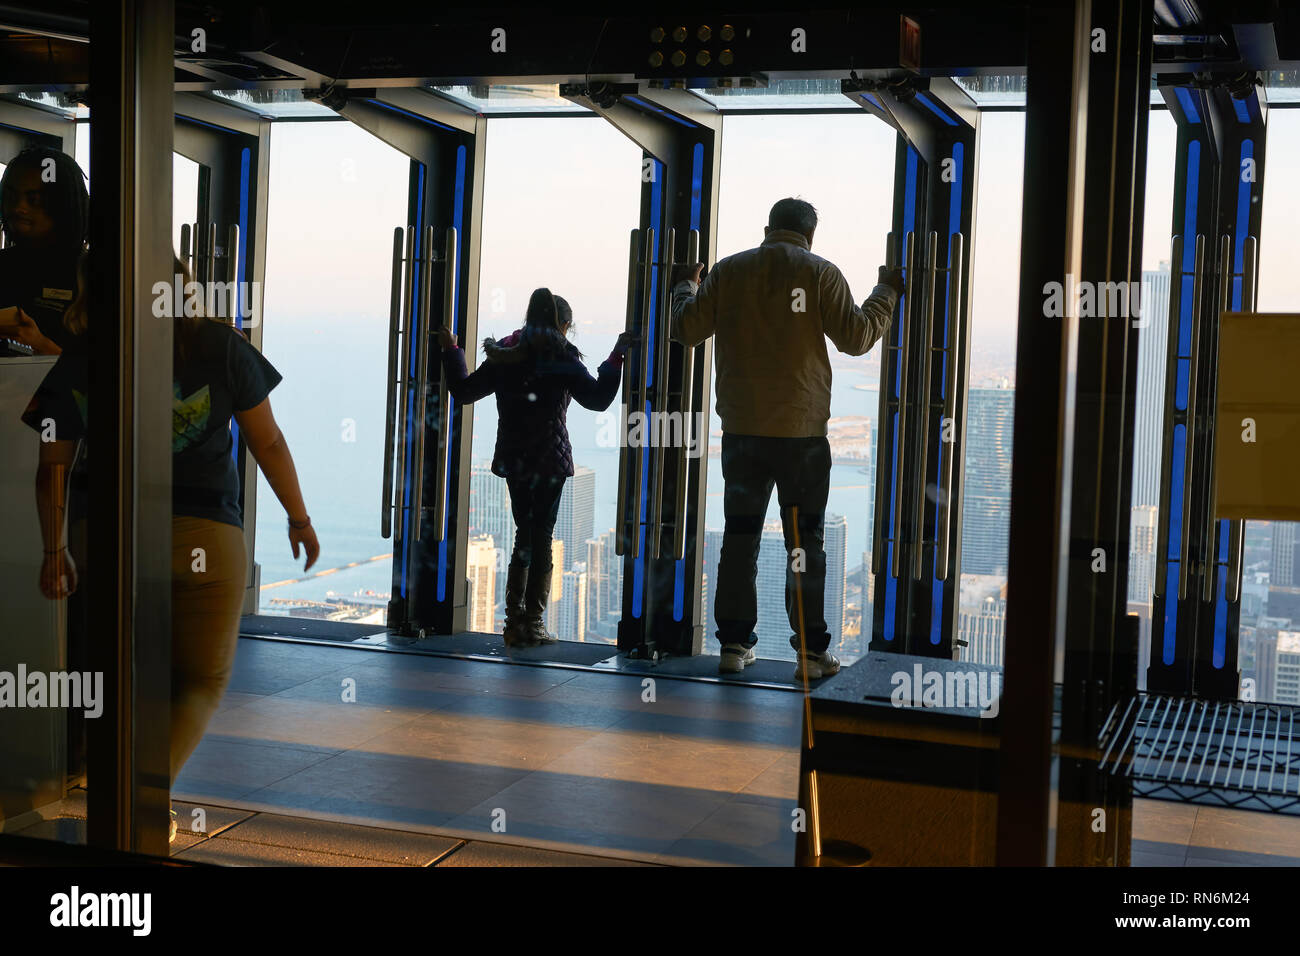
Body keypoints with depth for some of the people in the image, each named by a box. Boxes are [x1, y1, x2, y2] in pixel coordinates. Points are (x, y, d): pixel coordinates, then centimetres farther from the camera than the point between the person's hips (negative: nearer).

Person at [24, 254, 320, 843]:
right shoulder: (220, 347, -2)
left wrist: (54, 551, 16)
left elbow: (52, 468, 6)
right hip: (203, 536, -2)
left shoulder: (79, 361, 3)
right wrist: (299, 518, 13)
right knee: (202, 680, 10)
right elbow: (268, 444, 2)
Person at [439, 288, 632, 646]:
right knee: (541, 536, 1)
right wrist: (617, 356, -6)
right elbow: (598, 398, -11)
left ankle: (514, 620, 10)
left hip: (513, 459, 4)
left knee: (524, 533, 13)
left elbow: (464, 390, 12)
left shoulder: (504, 354, 6)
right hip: (549, 460, -4)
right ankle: (532, 623, 1)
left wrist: (451, 352, 24)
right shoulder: (561, 356, -7)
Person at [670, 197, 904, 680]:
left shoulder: (728, 271, 5)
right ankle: (810, 651, 3)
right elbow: (856, 337, -5)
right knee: (805, 541, 3)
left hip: (741, 428, 3)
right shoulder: (820, 274, -3)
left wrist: (685, 285, 26)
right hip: (802, 430, -2)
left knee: (740, 535, 10)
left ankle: (734, 643, 11)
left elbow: (686, 327, 7)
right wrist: (885, 292, 11)